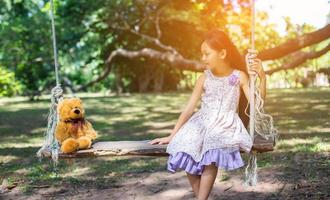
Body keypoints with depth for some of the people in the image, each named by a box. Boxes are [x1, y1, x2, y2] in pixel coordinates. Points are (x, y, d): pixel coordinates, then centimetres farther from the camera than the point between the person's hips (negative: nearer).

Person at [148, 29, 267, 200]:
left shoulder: (239, 76, 0)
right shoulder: (204, 78, 5)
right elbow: (189, 108, 3)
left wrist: (262, 78, -20)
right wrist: (171, 136, -1)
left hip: (226, 125, -2)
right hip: (202, 123, 2)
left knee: (211, 156, -33)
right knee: (185, 153, -26)